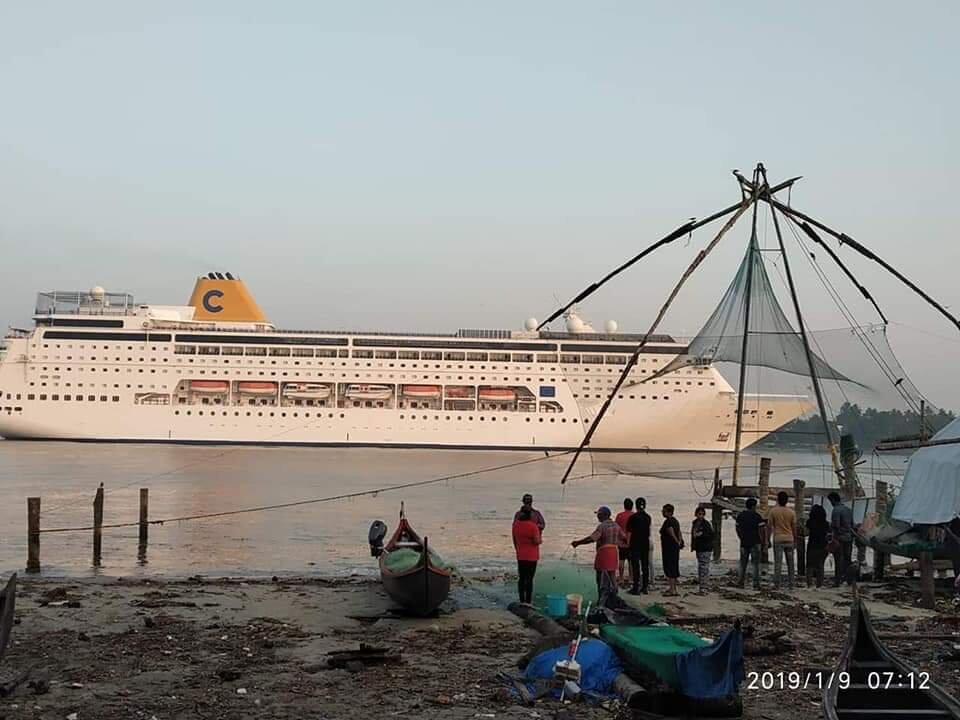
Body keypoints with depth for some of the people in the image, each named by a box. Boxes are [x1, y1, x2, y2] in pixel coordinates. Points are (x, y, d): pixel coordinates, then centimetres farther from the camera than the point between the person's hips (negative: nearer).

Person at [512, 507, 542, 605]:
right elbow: (536, 541, -20)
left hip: (520, 556, 5)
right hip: (531, 556, -5)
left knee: (521, 578, 12)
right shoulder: (533, 526, -17)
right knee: (529, 579, 0)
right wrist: (541, 540, 3)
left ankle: (522, 600, 15)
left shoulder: (516, 524, 0)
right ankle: (528, 601, 2)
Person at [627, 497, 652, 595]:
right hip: (646, 544, 5)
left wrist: (628, 543, 6)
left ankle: (636, 588, -3)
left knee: (635, 566, -2)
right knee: (645, 565, 10)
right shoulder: (648, 518, 4)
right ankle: (645, 587, 14)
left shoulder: (633, 517, -11)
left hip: (635, 544, -5)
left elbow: (629, 532, -6)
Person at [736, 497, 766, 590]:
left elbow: (737, 528, 12)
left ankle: (740, 583, 11)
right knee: (756, 564, 0)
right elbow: (761, 530, -12)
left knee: (743, 564, 12)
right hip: (755, 543, -4)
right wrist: (762, 540, 0)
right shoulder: (757, 516, -9)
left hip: (744, 543, 4)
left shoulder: (740, 516, 7)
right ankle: (756, 584, -3)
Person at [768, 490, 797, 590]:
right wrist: (795, 541, 16)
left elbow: (770, 527, -2)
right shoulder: (791, 512, 2)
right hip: (789, 540, 2)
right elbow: (794, 528, 6)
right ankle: (790, 584, 12)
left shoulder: (773, 511, -4)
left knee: (777, 563, -2)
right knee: (790, 563, 10)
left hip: (778, 540, -2)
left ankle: (777, 584, -4)